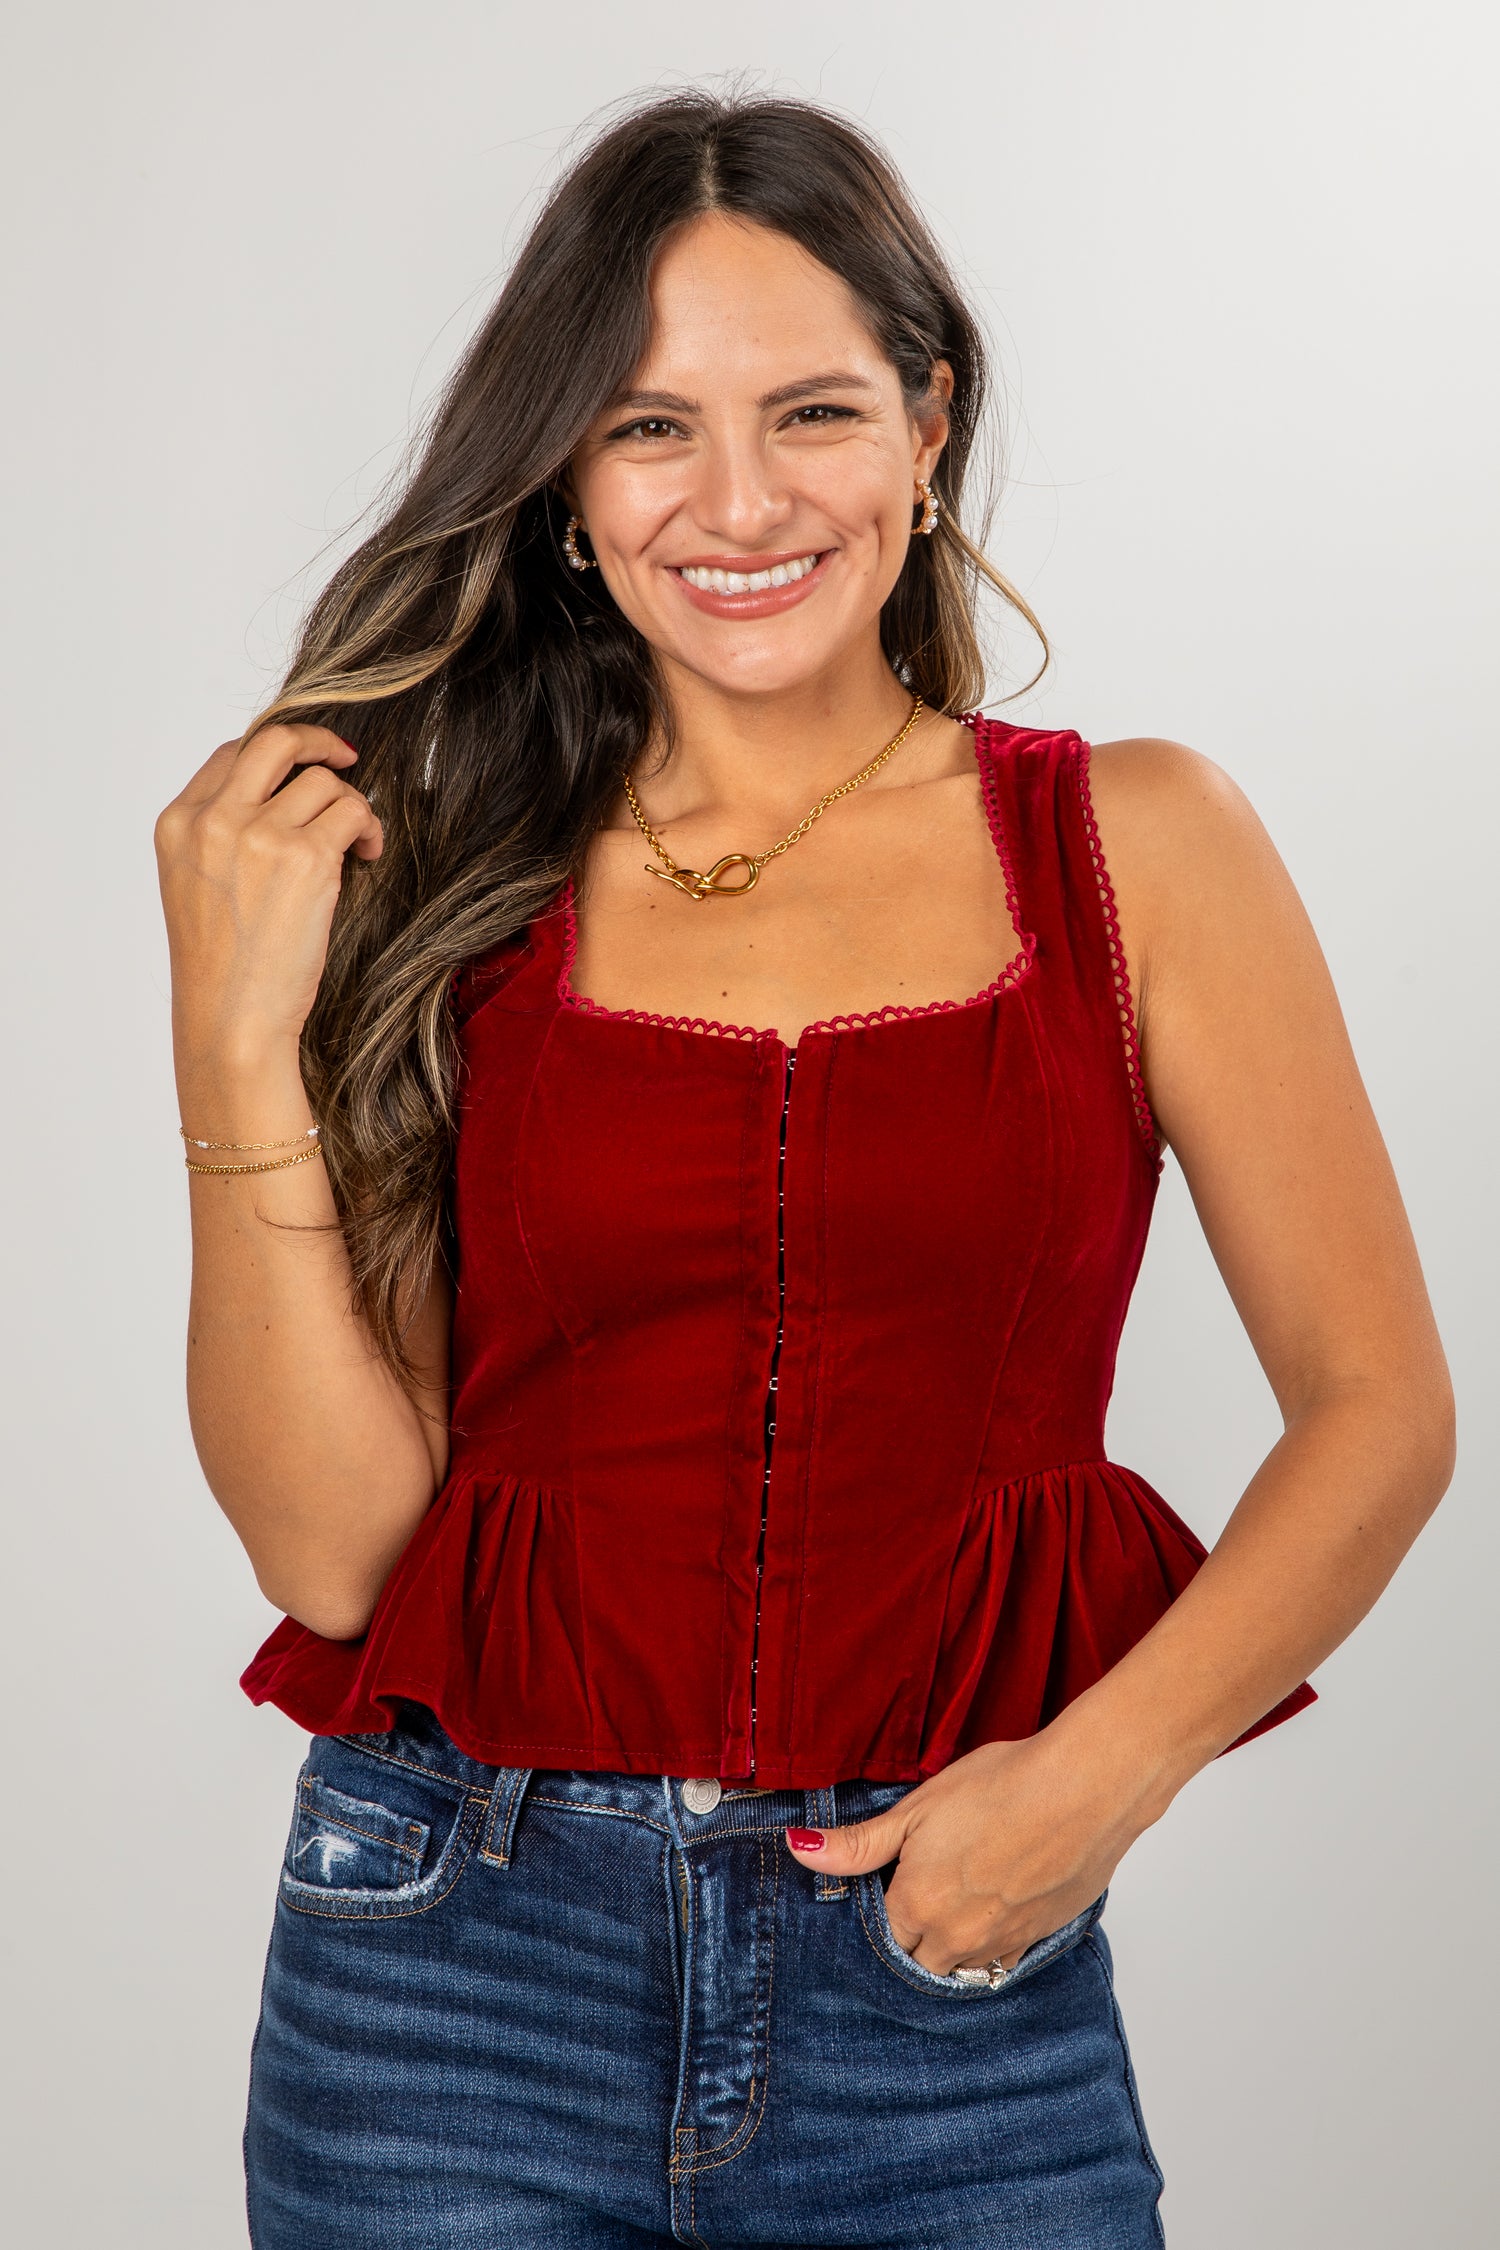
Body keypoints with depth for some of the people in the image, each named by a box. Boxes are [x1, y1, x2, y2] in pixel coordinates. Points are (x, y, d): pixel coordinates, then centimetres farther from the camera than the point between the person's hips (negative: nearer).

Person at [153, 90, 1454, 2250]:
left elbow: (1380, 1405, 2)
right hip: (468, 1955, 1)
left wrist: (1100, 1767, -11)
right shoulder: (445, 875, 0)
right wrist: (242, 1040, -12)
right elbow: (333, 1538, -5)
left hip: (956, 1967, 0)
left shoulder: (1132, 844, 0)